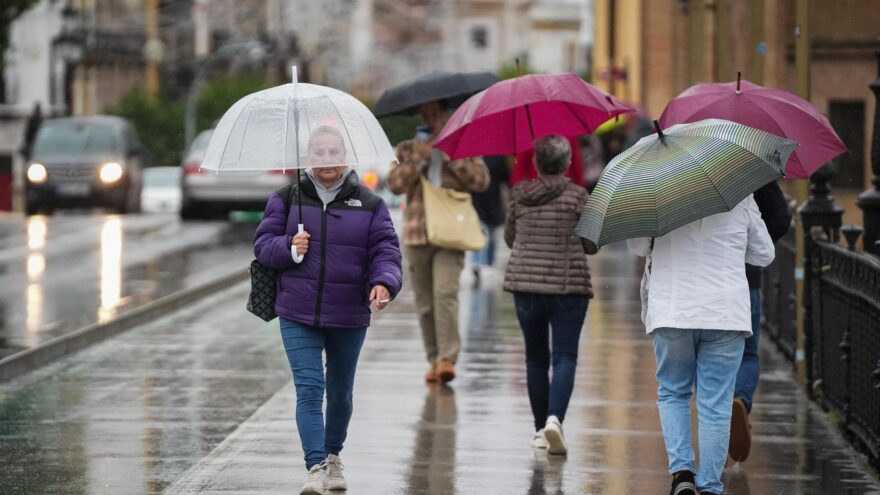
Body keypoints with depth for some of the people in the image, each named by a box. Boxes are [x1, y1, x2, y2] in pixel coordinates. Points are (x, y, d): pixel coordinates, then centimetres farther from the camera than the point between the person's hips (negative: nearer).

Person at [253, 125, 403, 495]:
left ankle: (333, 456, 38)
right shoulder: (287, 199, 2)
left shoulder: (369, 205, 2)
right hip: (298, 315, -1)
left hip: (348, 317, 1)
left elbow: (386, 250, -3)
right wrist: (289, 247, -18)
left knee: (340, 393, 16)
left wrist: (384, 282, -24)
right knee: (309, 389, -13)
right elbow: (263, 244, 4)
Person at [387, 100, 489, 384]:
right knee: (425, 302, 4)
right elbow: (395, 184, -1)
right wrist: (419, 158, -10)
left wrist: (451, 158, -7)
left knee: (445, 293, -19)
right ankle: (434, 359, 14)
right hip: (417, 235, 3)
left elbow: (481, 181, -1)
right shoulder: (407, 150, 13)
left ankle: (448, 358, -22)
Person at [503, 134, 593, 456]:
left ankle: (540, 429, 18)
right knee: (565, 357, -3)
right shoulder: (577, 195, -7)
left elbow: (509, 237, 12)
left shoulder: (519, 194, 1)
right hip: (568, 287, -3)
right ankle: (555, 417, -25)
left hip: (525, 285, 3)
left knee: (535, 357, 14)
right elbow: (592, 242, -2)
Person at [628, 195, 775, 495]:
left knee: (672, 394, 16)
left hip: (671, 313, 0)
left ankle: (681, 470, -1)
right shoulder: (741, 198, 2)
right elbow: (764, 255, 14)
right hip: (727, 313, 0)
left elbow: (637, 246, 11)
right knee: (716, 404, 4)